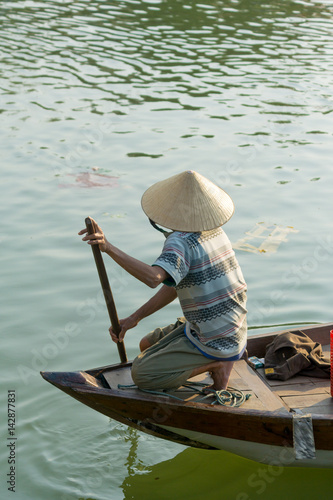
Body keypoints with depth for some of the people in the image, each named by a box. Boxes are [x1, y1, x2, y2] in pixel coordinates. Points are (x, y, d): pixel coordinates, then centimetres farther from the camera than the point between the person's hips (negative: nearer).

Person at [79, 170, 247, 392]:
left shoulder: (181, 241, -25)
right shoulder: (214, 229, 4)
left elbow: (153, 277, -47)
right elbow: (175, 283, 5)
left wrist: (109, 248, -52)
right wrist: (135, 318, 2)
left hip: (212, 343, -9)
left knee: (141, 374, -8)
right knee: (147, 345, 19)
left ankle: (215, 365, -5)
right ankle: (222, 359, 13)